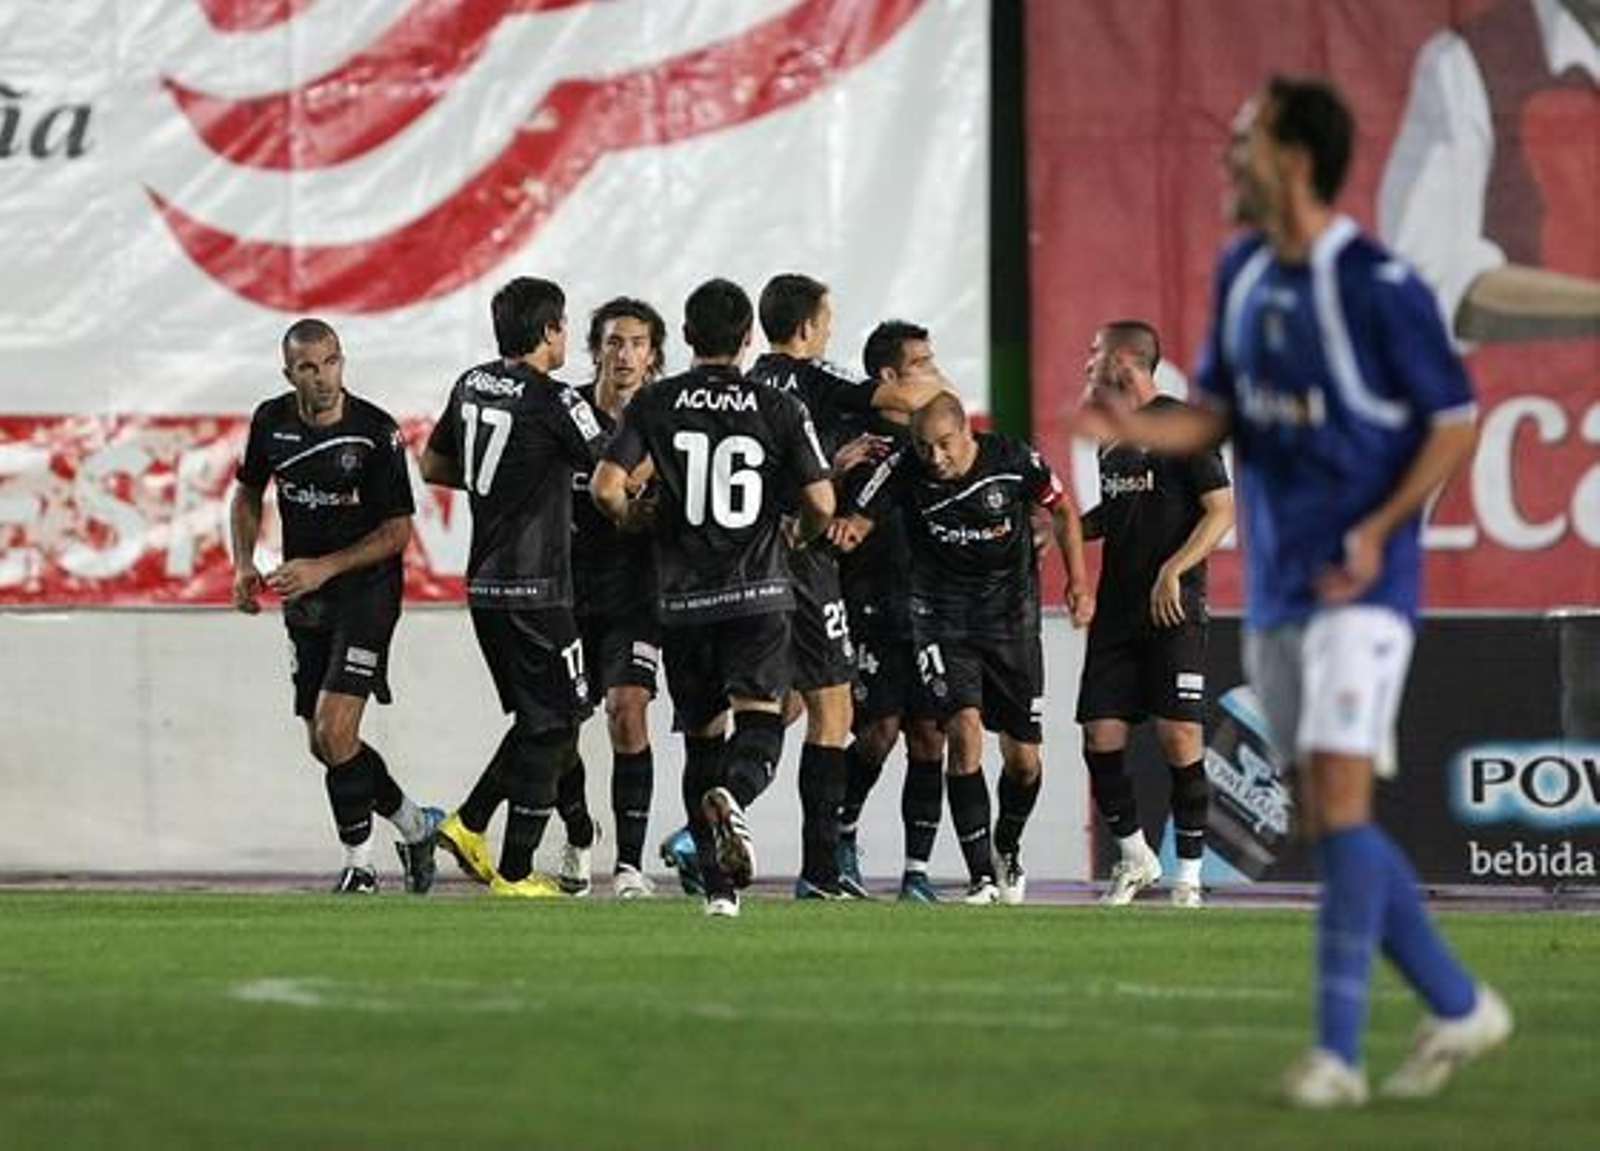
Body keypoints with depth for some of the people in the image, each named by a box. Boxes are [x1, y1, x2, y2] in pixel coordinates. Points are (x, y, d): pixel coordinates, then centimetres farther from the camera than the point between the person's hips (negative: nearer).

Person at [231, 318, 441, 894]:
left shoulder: (375, 433, -16)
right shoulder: (272, 422, -3)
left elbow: (398, 530, -12)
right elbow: (248, 494, 15)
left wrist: (323, 568, -20)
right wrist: (244, 565, 0)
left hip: (366, 591, -6)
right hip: (303, 596, 6)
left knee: (335, 730, -17)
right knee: (323, 744, 9)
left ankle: (359, 865, -2)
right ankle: (415, 826, 30)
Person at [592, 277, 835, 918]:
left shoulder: (654, 404, 1)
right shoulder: (779, 409, 0)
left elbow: (606, 487, -8)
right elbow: (821, 503, -4)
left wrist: (633, 519, 13)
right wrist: (801, 536, 18)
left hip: (683, 600, 2)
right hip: (758, 594, -2)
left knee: (702, 736, 12)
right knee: (759, 722, -6)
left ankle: (719, 883, 11)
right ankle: (732, 795, -40)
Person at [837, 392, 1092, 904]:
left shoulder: (1012, 459, -11)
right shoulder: (904, 472, -12)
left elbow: (1062, 509, 4)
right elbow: (860, 520, -9)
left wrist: (1078, 580, -3)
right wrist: (847, 530, -33)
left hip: (1011, 613, 1)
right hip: (942, 617, -1)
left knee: (1023, 759, 4)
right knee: (964, 730, -21)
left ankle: (1007, 848, 35)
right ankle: (981, 876, -14)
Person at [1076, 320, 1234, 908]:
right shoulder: (1110, 434, 16)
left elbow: (1222, 510, -10)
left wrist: (1173, 571, -19)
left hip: (1174, 610, -7)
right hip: (1117, 609, 7)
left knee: (1180, 738, -11)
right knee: (1101, 737, 0)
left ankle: (1188, 879, -4)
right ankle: (1135, 859, 17)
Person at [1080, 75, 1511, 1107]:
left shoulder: (1377, 285, -14)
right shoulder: (1243, 274, 9)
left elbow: (1456, 421, -10)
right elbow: (1221, 412, 16)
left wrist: (1378, 531, -18)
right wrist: (1137, 430, -4)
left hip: (1359, 584, -8)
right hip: (1276, 588, 8)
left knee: (1340, 798, -15)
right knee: (1325, 819, 9)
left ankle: (1338, 1052, -15)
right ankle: (1459, 1006, 21)